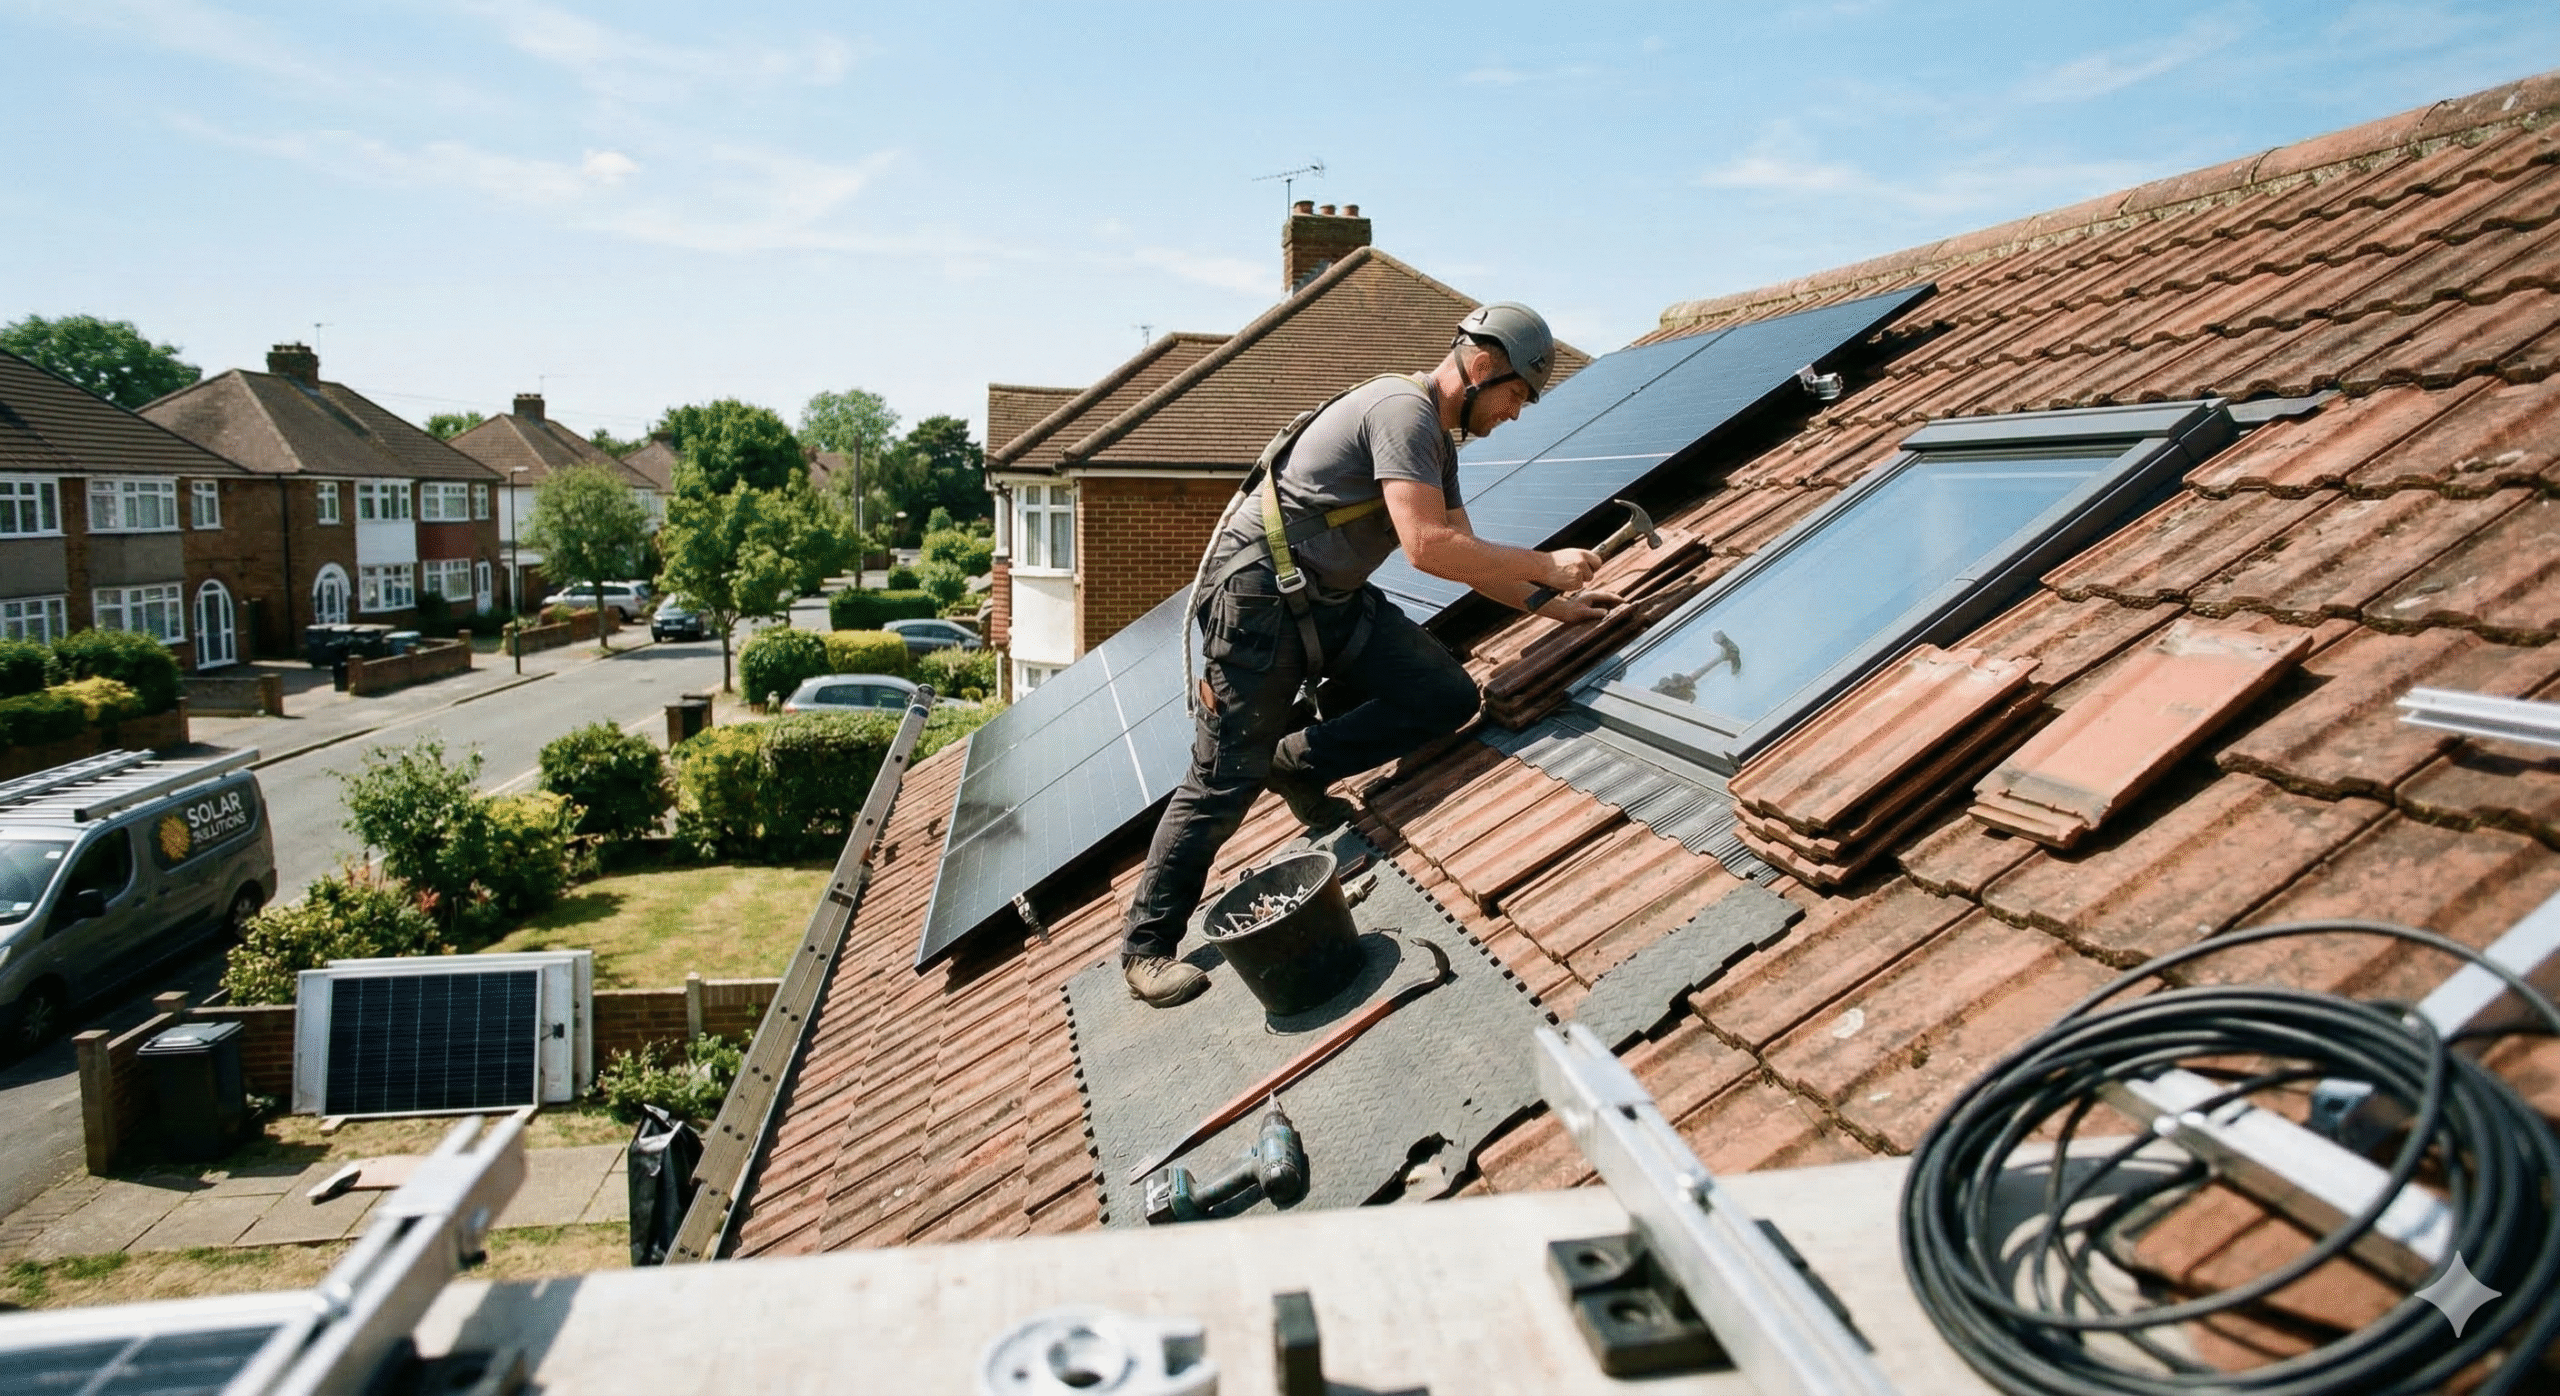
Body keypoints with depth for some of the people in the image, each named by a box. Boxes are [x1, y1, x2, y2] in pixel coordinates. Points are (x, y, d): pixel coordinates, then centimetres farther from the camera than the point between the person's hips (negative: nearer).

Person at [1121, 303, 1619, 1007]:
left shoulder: (1438, 439, 14)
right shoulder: (1405, 410, -18)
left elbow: (1465, 555, 20)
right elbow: (1429, 548, -27)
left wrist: (1551, 605, 13)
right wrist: (1546, 565, -18)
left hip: (1332, 599, 9)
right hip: (1258, 593, -9)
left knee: (1447, 696, -6)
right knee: (1226, 780, -6)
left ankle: (1301, 762, 6)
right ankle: (1147, 945, 7)